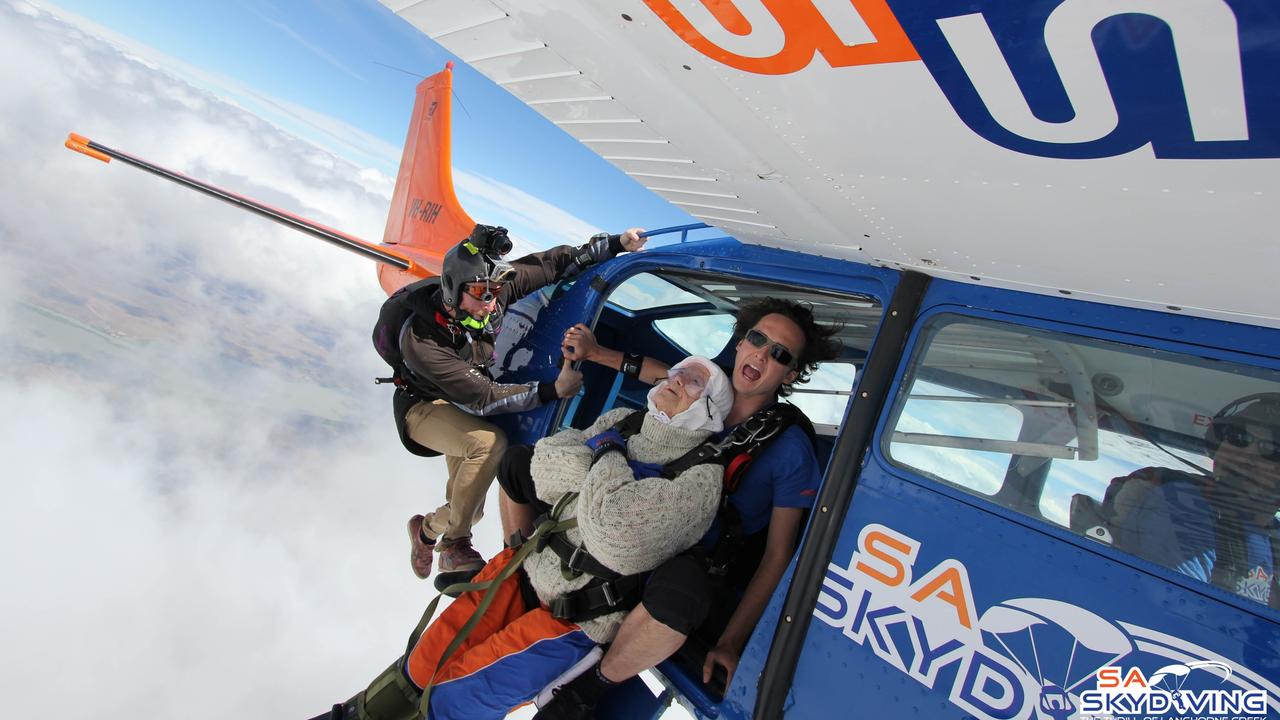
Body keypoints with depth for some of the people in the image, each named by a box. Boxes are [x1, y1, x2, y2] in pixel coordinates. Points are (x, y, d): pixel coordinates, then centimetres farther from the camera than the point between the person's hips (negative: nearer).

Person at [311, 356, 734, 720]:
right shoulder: (623, 422, 1)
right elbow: (546, 464, -5)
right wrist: (605, 468, -19)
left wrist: (607, 462, -17)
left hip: (575, 618, -5)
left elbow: (621, 539, -32)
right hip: (527, 572, 5)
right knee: (427, 659, 6)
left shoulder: (699, 478, -19)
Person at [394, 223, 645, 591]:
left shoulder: (496, 286, -24)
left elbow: (554, 262, -12)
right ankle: (442, 535, -11)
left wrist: (616, 243, -15)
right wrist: (553, 390, -41)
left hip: (463, 405, 6)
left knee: (468, 502, 7)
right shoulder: (422, 340, -36)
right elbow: (481, 398, -35)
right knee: (489, 443, -33)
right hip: (424, 407, -6)